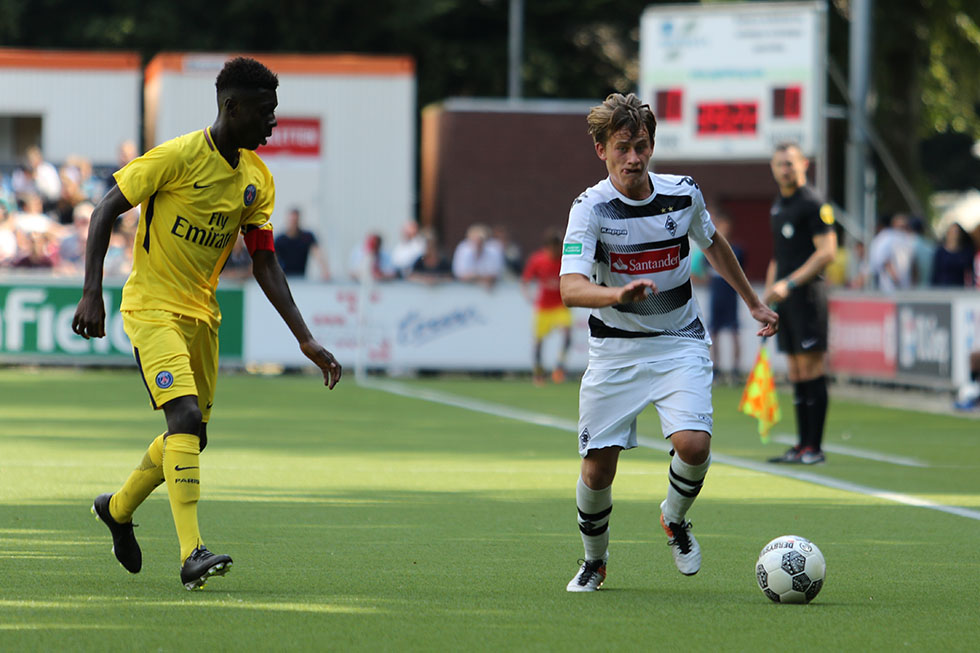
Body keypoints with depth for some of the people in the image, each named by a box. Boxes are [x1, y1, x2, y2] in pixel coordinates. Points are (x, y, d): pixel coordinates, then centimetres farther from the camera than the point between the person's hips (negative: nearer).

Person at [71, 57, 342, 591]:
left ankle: (118, 508, 40)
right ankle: (192, 554, -27)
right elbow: (105, 211, -11)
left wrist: (305, 340, 0)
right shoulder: (178, 156, -16)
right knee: (185, 417, -23)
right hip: (152, 307, -7)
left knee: (191, 436, 13)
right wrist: (92, 293, -20)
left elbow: (265, 265, 7)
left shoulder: (257, 179, 4)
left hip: (202, 313, 7)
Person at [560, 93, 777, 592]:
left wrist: (753, 303, 26)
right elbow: (570, 288, -30)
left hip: (679, 344, 1)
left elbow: (713, 243, 18)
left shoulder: (683, 194, -6)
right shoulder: (591, 208, -16)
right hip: (615, 347, -1)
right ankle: (594, 562, 23)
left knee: (693, 444, -21)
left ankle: (675, 519, 12)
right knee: (598, 465, -4)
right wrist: (619, 294, -50)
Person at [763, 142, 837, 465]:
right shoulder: (777, 206, 19)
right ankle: (802, 446, 9)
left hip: (807, 293, -8)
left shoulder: (813, 203, -8)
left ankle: (815, 447, -8)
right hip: (784, 297, 8)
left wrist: (790, 284, -19)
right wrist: (769, 290, 15)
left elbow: (827, 251, -15)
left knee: (811, 367, -8)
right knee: (796, 372, 8)